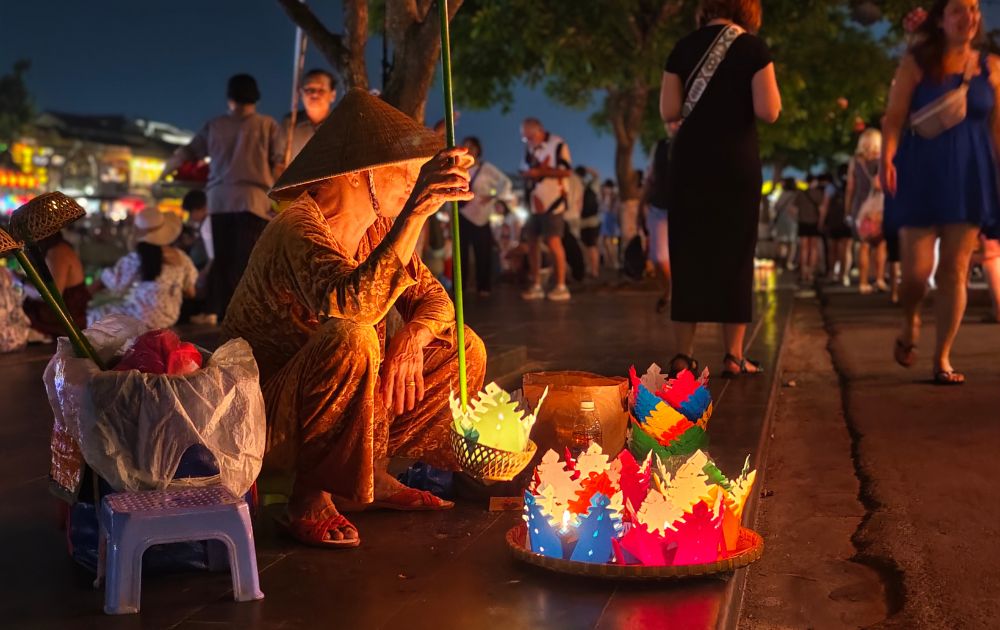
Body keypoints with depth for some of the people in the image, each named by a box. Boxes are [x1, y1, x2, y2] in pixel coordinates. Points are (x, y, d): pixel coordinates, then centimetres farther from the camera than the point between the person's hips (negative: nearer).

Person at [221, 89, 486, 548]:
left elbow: (434, 300, 7)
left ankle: (371, 473, 6)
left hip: (335, 405, 8)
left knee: (464, 349, 2)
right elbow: (353, 305, -43)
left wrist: (411, 338, -16)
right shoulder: (299, 228, -25)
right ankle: (310, 500, -19)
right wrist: (416, 211, -49)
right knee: (351, 337, -36)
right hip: (265, 417, -8)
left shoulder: (378, 227, 2)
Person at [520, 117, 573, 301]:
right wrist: (531, 172, -6)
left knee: (553, 242, -10)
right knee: (532, 242, 6)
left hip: (551, 202, -7)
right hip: (533, 202, 7)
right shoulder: (530, 148, 14)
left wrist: (539, 172, -17)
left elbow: (566, 171, -15)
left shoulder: (557, 144, -9)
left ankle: (561, 286, -4)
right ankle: (536, 286, 13)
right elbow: (524, 170, 17)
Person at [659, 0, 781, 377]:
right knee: (735, 255, 5)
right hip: (736, 162, -2)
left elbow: (669, 112, 2)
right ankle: (733, 356, 7)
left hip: (690, 160, 3)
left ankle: (684, 354, 7)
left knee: (688, 255, 8)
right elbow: (768, 111, -10)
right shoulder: (752, 47, -4)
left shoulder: (684, 48, 5)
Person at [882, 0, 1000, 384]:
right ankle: (910, 323, 28)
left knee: (954, 272, 0)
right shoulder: (917, 62, 1)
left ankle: (943, 358, 9)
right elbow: (894, 116, -4)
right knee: (916, 270, -5)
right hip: (921, 175, -2)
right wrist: (887, 158, -20)